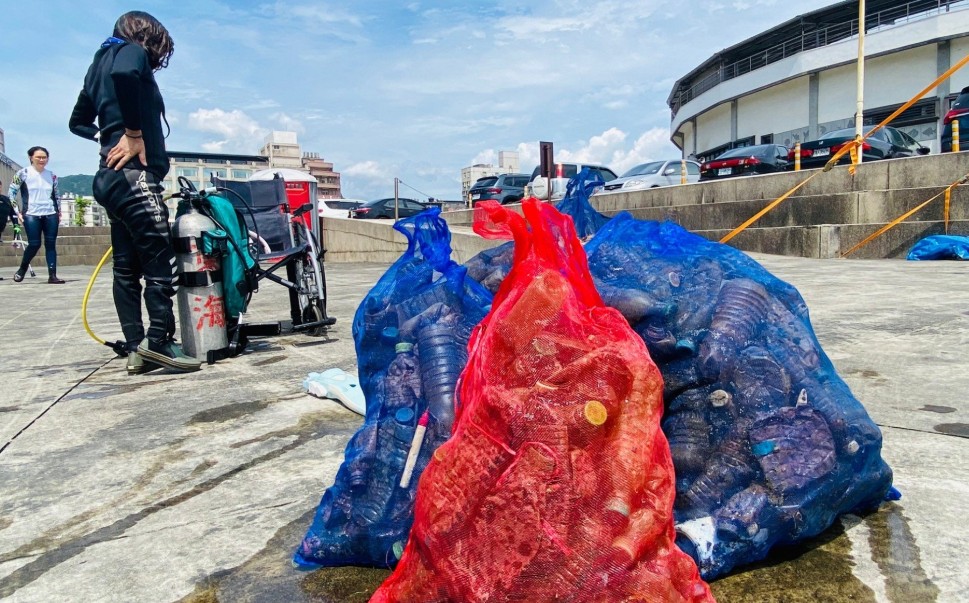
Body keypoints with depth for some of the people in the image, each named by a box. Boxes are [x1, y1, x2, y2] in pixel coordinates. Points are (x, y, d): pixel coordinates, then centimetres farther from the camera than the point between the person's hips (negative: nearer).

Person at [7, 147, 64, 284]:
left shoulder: (51, 176, 10)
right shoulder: (23, 174, 0)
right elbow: (11, 193, 2)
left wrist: (59, 212, 14)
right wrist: (17, 211, -4)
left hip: (50, 215, 3)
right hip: (31, 215, -3)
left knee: (51, 244, -3)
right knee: (34, 244, -7)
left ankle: (52, 275, -3)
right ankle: (22, 269, 18)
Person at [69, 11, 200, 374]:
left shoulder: (101, 62, 26)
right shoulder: (133, 52, 0)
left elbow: (78, 122, 31)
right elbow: (123, 75, -26)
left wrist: (109, 136, 17)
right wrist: (133, 133, -20)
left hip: (112, 177, 9)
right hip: (135, 174, -9)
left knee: (126, 267, 5)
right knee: (160, 262, -10)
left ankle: (136, 349, 7)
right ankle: (158, 341, -13)